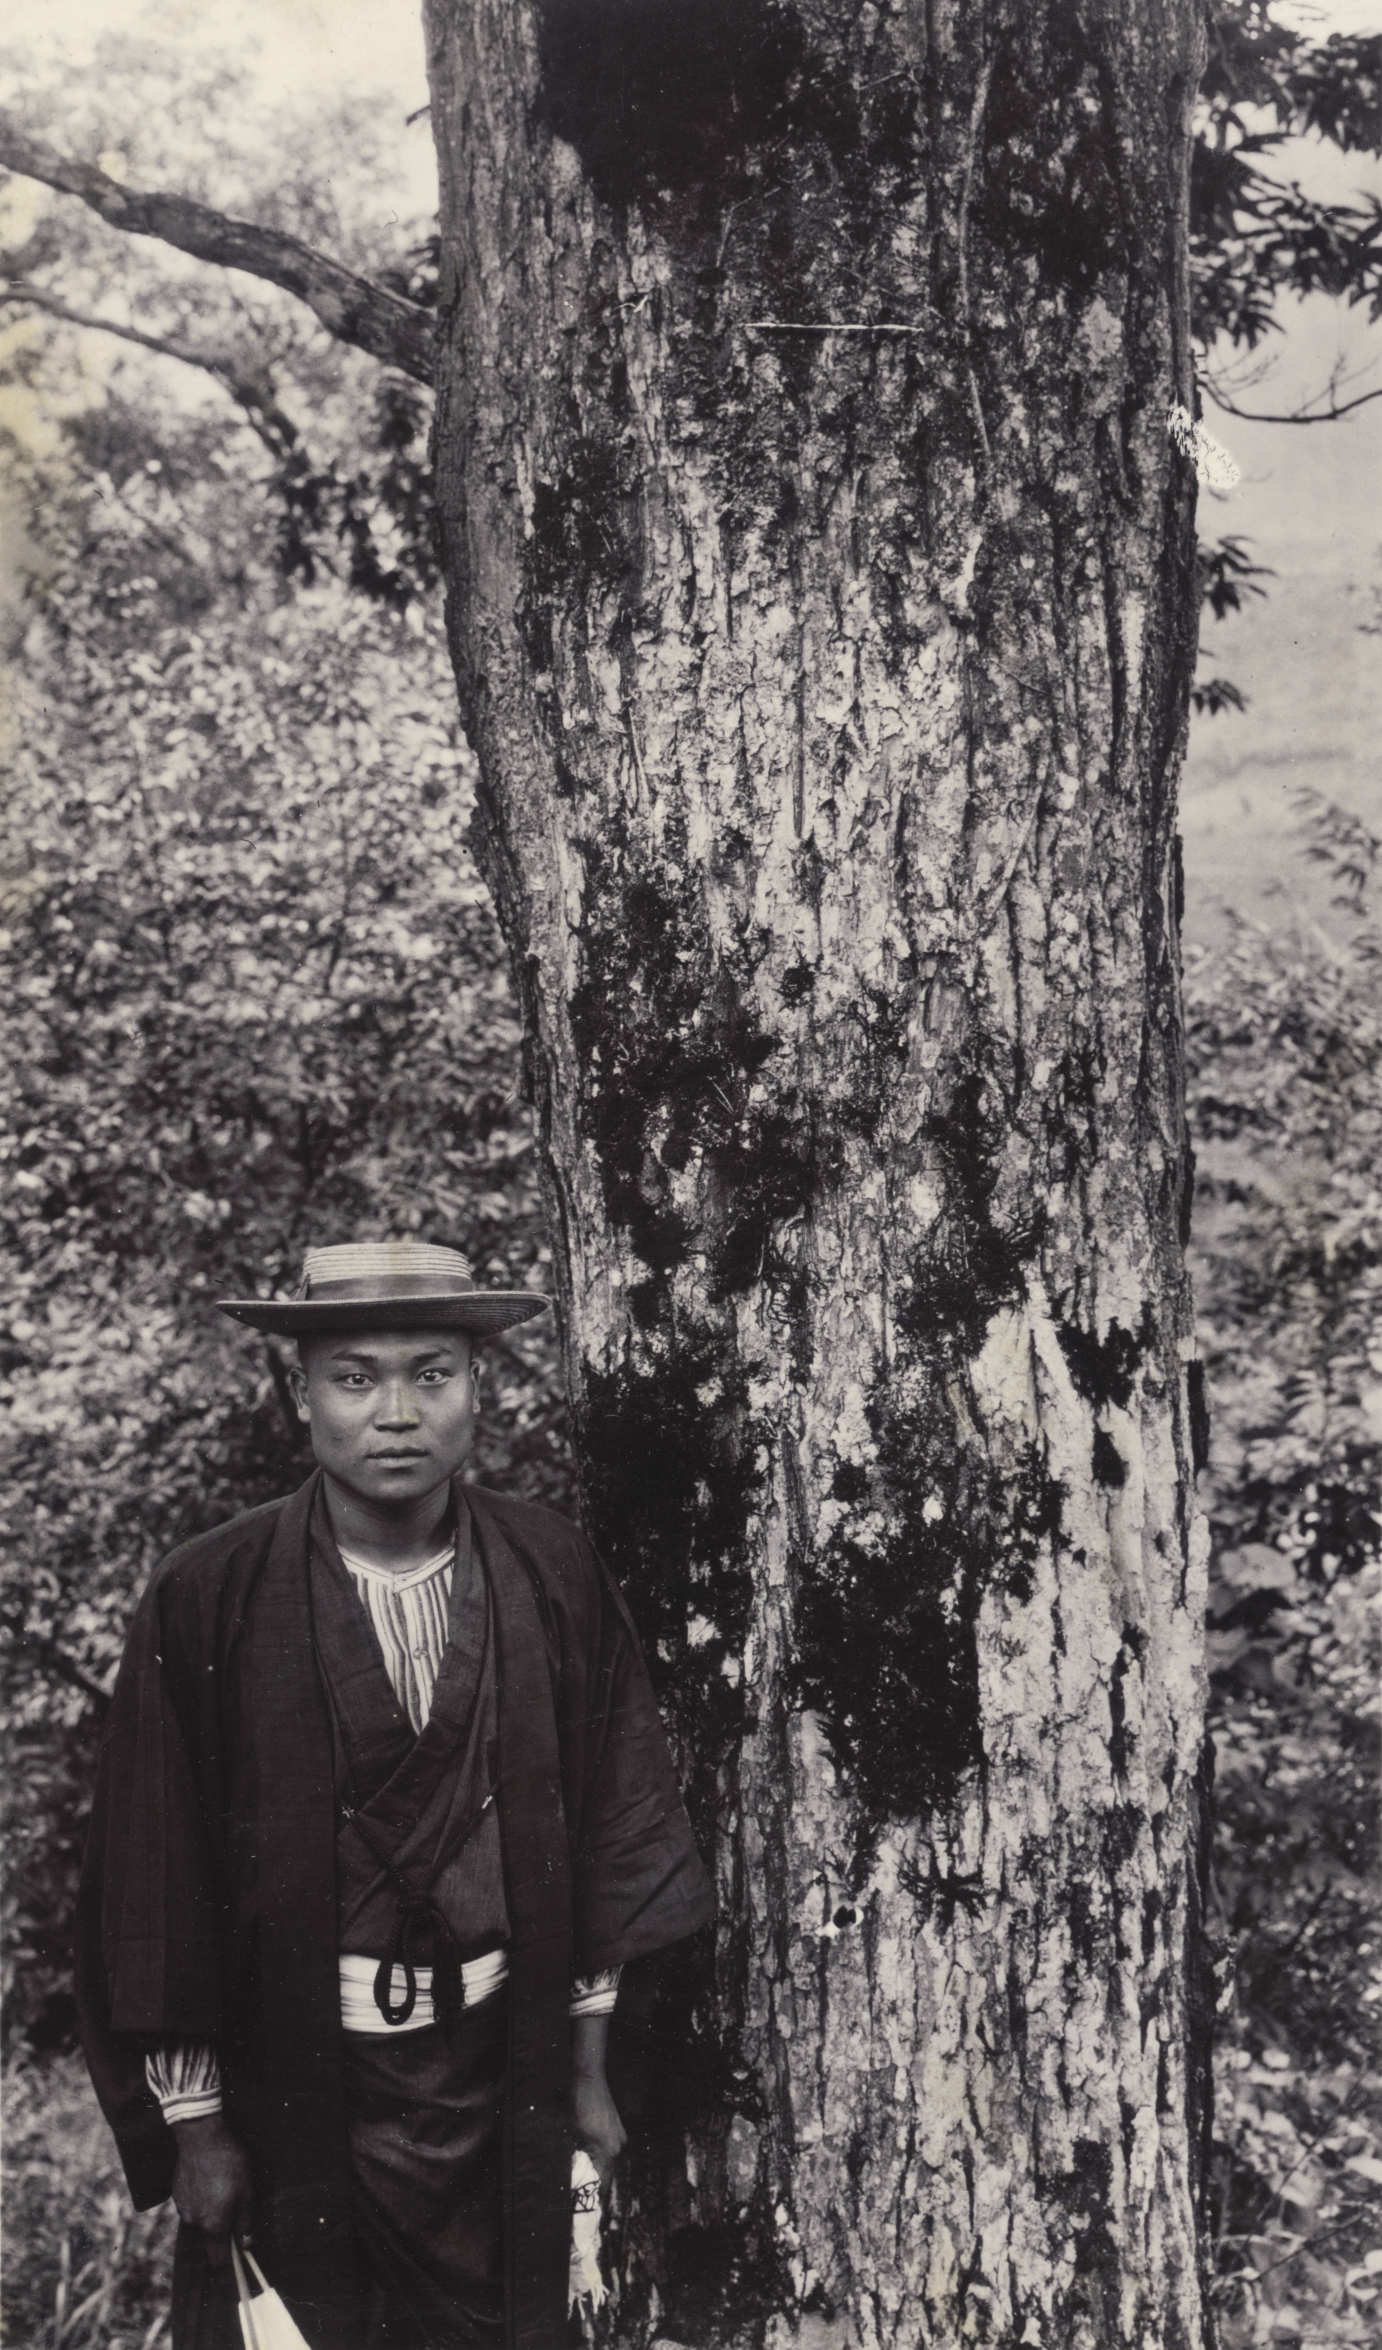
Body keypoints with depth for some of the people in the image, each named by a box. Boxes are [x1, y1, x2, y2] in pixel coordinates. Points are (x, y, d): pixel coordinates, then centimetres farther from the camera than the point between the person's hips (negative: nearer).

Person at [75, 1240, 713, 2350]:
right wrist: (193, 2122, -5)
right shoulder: (210, 1598, -12)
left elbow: (607, 1826, 4)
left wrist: (587, 2067, 6)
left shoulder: (554, 1574, -4)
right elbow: (154, 1873, -7)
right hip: (288, 2079, -2)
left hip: (502, 2071, 2)